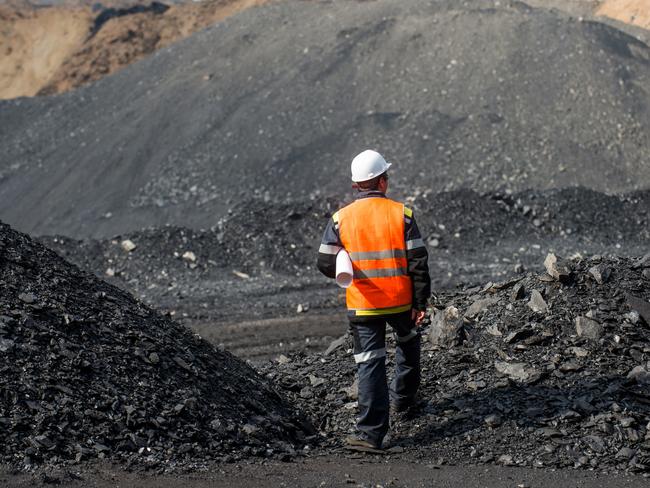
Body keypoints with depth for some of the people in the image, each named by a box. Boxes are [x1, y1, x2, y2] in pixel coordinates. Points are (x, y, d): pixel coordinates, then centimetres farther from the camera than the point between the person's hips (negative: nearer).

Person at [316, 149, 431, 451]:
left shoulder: (340, 219, -5)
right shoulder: (401, 214, -7)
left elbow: (326, 264, -4)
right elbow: (418, 262, -8)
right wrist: (420, 303, 0)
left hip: (361, 305, 0)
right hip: (401, 302, 0)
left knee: (370, 365, 2)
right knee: (408, 344, 30)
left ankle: (371, 433, -5)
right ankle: (402, 397, 45)